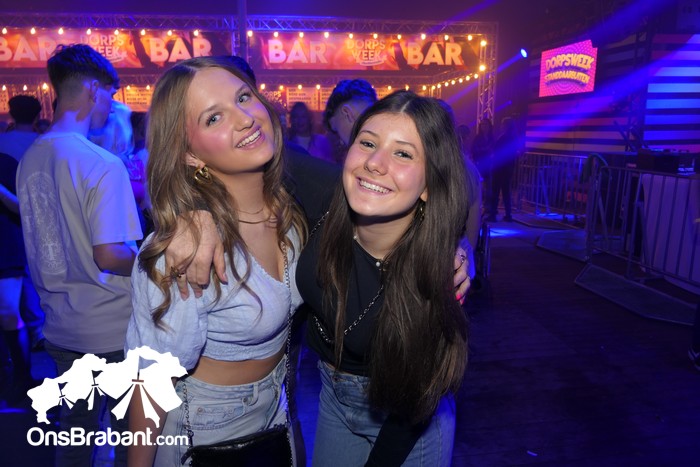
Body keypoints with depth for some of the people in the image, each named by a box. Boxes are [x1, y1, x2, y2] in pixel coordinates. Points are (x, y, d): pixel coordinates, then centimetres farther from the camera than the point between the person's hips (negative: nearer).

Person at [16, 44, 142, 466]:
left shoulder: (30, 158, 3)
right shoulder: (102, 164, -20)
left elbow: (48, 239, 12)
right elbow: (110, 255, -24)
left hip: (61, 329, 7)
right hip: (113, 331, -7)